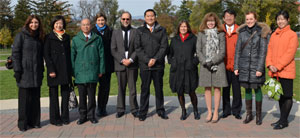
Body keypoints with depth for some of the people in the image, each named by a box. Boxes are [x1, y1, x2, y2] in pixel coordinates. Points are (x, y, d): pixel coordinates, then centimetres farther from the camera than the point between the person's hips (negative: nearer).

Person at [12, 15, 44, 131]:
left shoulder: (39, 38, 13)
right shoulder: (21, 36, -2)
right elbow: (15, 54, -6)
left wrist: (42, 70, 13)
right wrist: (17, 71, -12)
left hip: (36, 74, 5)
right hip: (25, 73, -5)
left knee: (36, 98, 7)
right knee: (25, 98, 1)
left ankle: (35, 121, 17)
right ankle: (23, 123, 11)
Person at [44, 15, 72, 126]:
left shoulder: (67, 37, 14)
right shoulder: (49, 37, 2)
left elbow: (69, 54, 14)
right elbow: (46, 55, -3)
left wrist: (70, 70, 7)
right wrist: (51, 70, -12)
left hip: (66, 70, 4)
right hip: (54, 69, -4)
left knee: (65, 93, 5)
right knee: (54, 94, 3)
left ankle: (65, 117, 15)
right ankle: (55, 118, 11)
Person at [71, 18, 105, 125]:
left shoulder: (97, 39, 5)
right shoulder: (75, 39, 6)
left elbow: (101, 55, 6)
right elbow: (72, 56, 7)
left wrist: (101, 70, 2)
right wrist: (73, 71, 3)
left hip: (93, 72, 0)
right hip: (80, 72, 0)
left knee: (92, 96, 6)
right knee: (82, 96, 6)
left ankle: (91, 115, 18)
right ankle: (82, 116, 18)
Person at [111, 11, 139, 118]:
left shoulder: (136, 32, 6)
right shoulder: (115, 33, 11)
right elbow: (113, 50, 5)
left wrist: (131, 59, -12)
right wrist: (122, 60, -8)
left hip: (132, 65, -1)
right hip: (120, 64, 1)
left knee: (132, 88, 2)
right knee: (121, 88, 6)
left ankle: (134, 109, 12)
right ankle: (120, 109, 16)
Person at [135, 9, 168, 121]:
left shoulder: (162, 30, 7)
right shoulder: (140, 31, 7)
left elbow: (164, 46, 0)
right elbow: (138, 48, 0)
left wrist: (155, 59, -11)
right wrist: (147, 60, -10)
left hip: (158, 65, 1)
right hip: (144, 65, 0)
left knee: (159, 88, 8)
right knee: (145, 89, 4)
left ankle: (160, 110, 20)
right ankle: (143, 112, 12)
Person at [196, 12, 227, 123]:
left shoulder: (220, 34, 2)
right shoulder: (201, 34, 8)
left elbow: (222, 51, -2)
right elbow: (198, 51, 4)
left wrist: (212, 61, -12)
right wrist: (205, 62, -9)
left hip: (218, 64, -1)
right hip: (205, 65, 2)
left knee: (217, 88, 1)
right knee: (207, 88, 4)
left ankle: (216, 112, 10)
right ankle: (209, 112, 13)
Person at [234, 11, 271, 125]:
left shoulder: (261, 32, -3)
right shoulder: (242, 32, 6)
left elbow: (263, 52, -6)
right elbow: (238, 50, 8)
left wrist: (260, 68, -12)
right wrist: (236, 67, 3)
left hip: (256, 65, -3)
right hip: (244, 65, 3)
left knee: (257, 89, 3)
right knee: (247, 89, 8)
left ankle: (258, 115, 16)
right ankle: (249, 114, 19)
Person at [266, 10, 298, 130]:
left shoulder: (292, 35, -5)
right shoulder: (273, 35, 13)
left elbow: (290, 53, -12)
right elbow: (269, 50, 11)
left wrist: (278, 66, -16)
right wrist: (269, 64, -5)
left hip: (286, 70, -6)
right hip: (275, 71, 6)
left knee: (287, 96, 0)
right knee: (279, 95, 13)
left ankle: (284, 121, 7)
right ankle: (282, 119, 23)